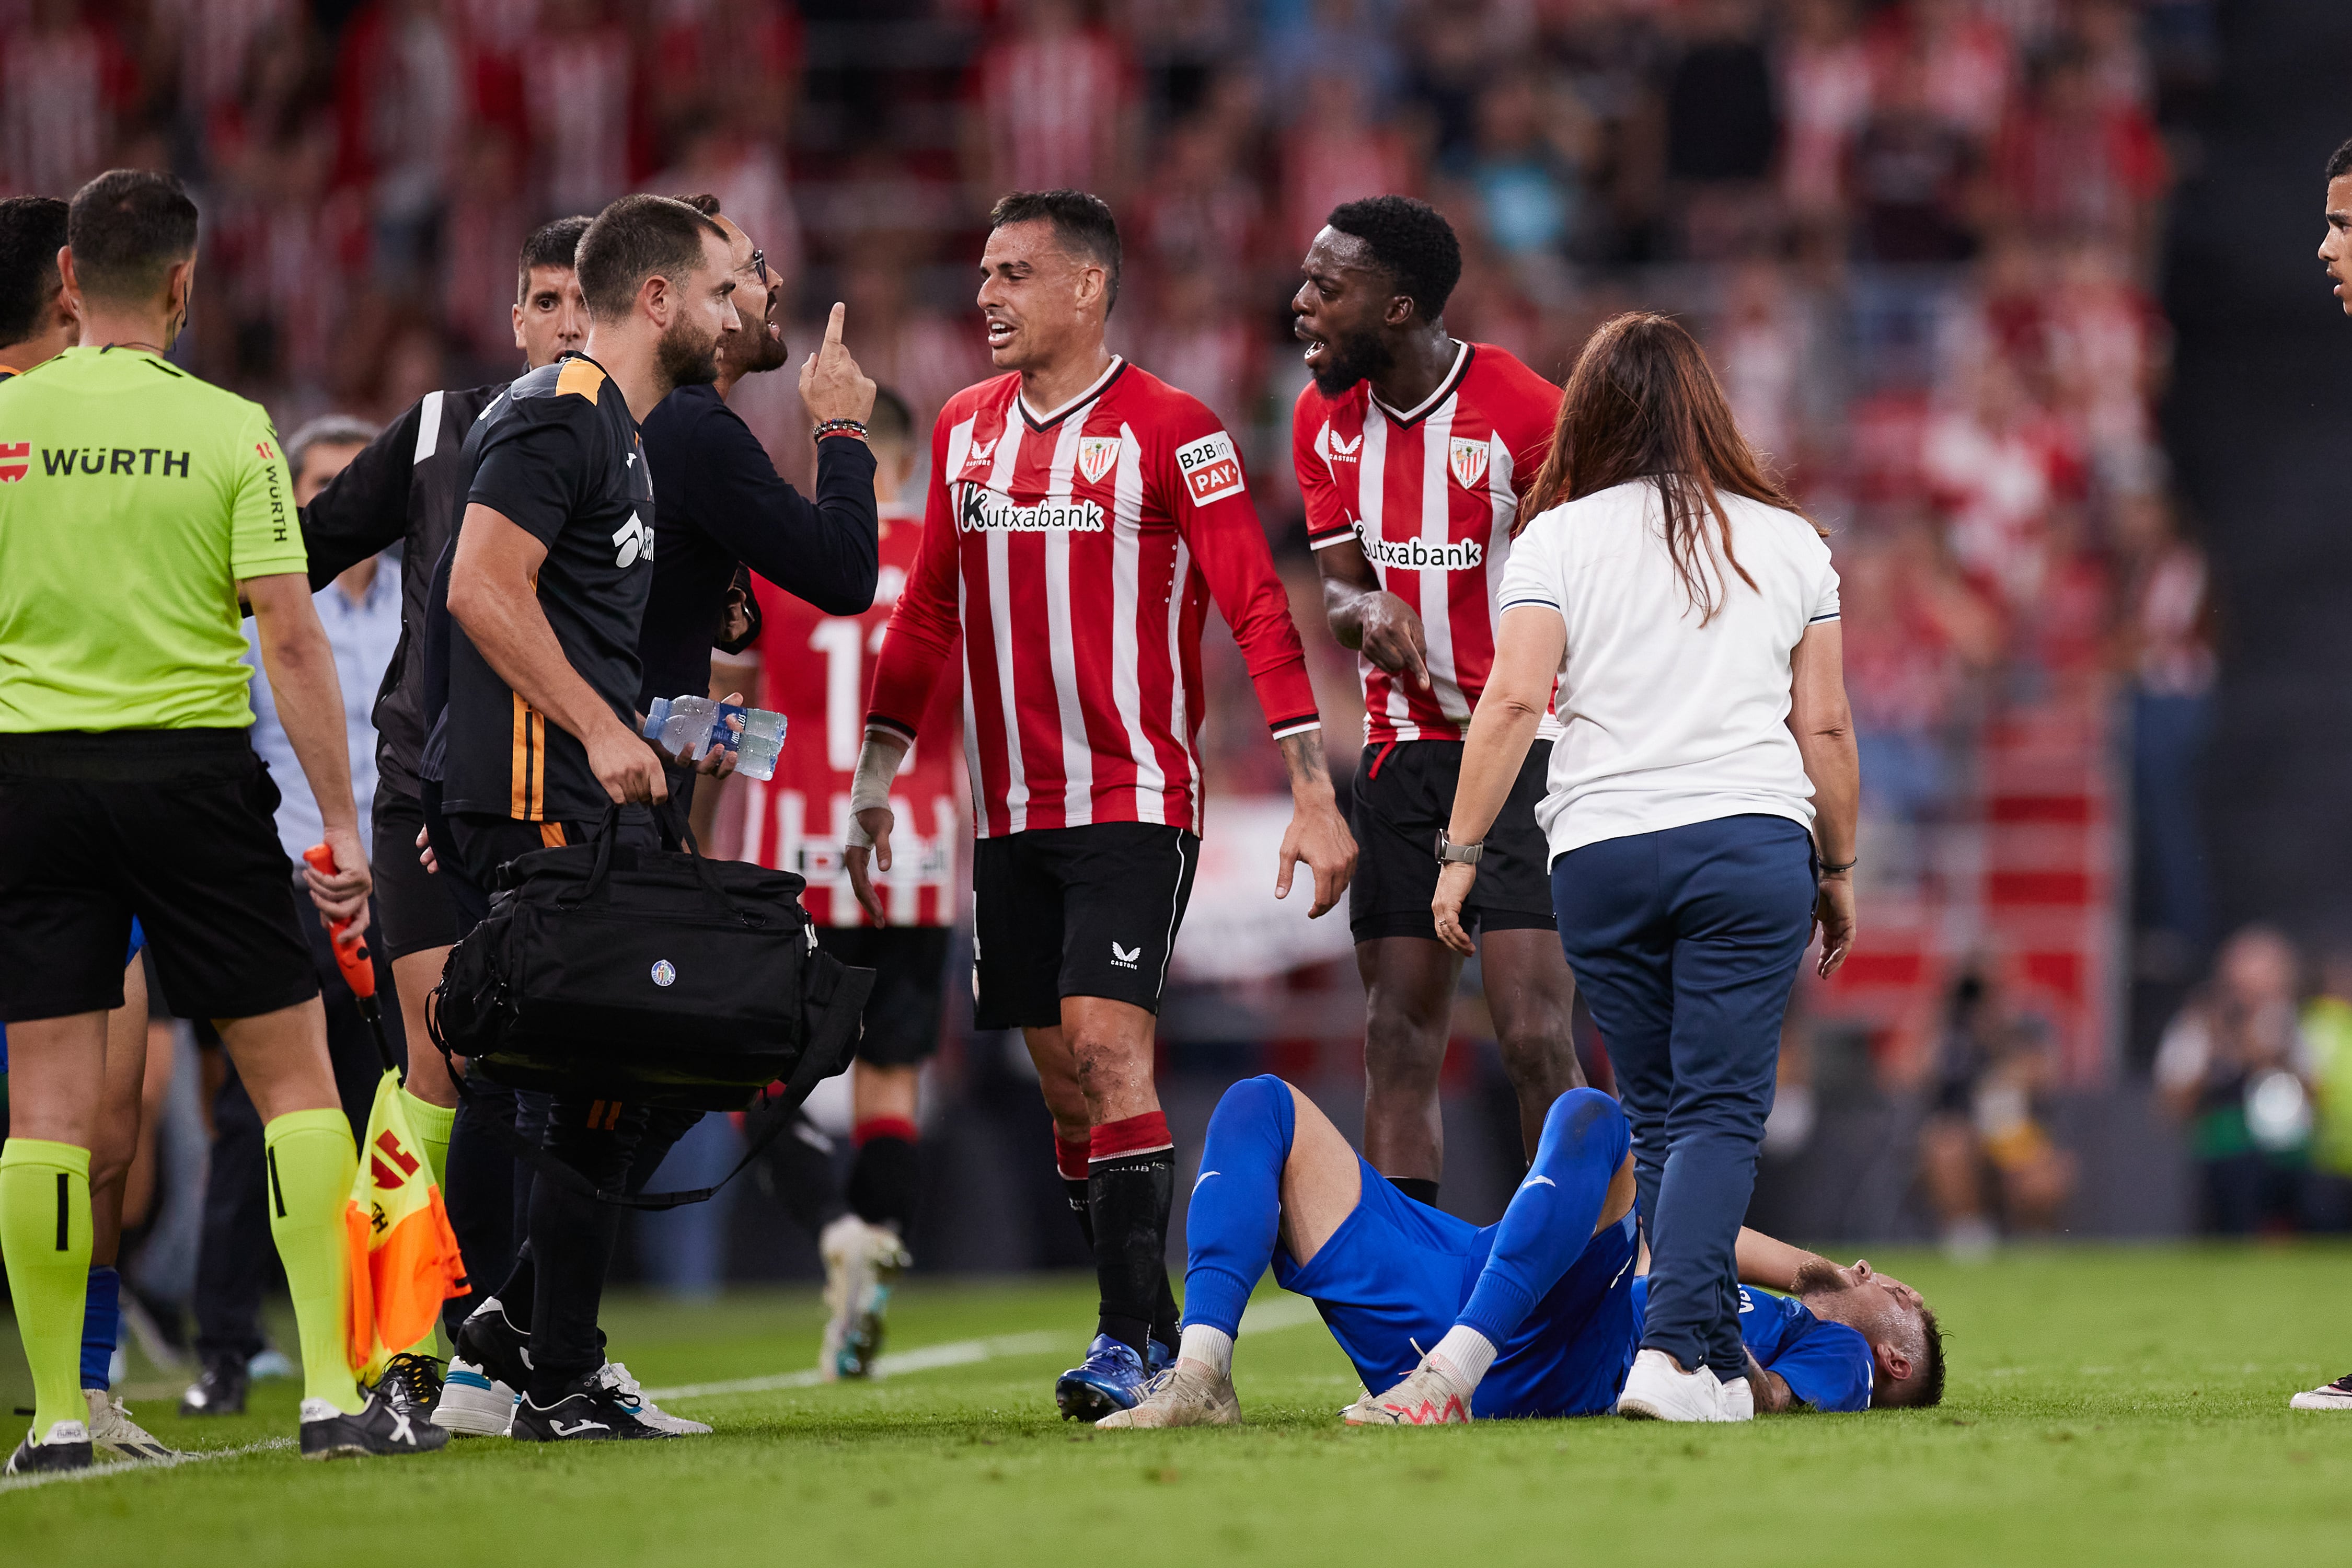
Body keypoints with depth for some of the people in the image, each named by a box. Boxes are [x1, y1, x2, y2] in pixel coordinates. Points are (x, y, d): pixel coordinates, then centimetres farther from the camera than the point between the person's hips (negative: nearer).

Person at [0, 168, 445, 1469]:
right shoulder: (229, 431, -4)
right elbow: (291, 639, -8)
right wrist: (341, 819, -3)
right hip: (193, 766, -2)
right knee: (293, 1071, 6)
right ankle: (331, 1395, 0)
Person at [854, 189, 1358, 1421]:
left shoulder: (1168, 432, -7)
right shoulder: (965, 429, 11)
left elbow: (1258, 611, -10)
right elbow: (928, 611, 20)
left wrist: (1313, 794, -15)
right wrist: (874, 773, 16)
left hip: (1135, 800, -6)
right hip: (1011, 810, 6)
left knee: (1106, 1044, -17)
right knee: (1061, 1074, 6)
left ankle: (1131, 1341, -16)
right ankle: (1154, 1340, 14)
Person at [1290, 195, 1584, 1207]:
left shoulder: (1525, 413, -14)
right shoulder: (1326, 417, 5)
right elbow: (1339, 590, 9)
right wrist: (1369, 610, -15)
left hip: (1524, 744, -5)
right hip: (1402, 748, 6)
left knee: (1534, 1038, -12)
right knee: (1397, 1044, 3)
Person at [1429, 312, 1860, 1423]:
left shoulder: (1558, 538, 4)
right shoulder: (1786, 541, 9)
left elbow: (1513, 702, -5)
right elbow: (1825, 726, 9)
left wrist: (1460, 852, -1)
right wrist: (1838, 871, 18)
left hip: (1599, 851, 1)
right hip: (1753, 841, -1)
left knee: (1662, 1118, 9)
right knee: (1720, 1111, -5)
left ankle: (1720, 1366, 9)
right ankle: (1674, 1350, -21)